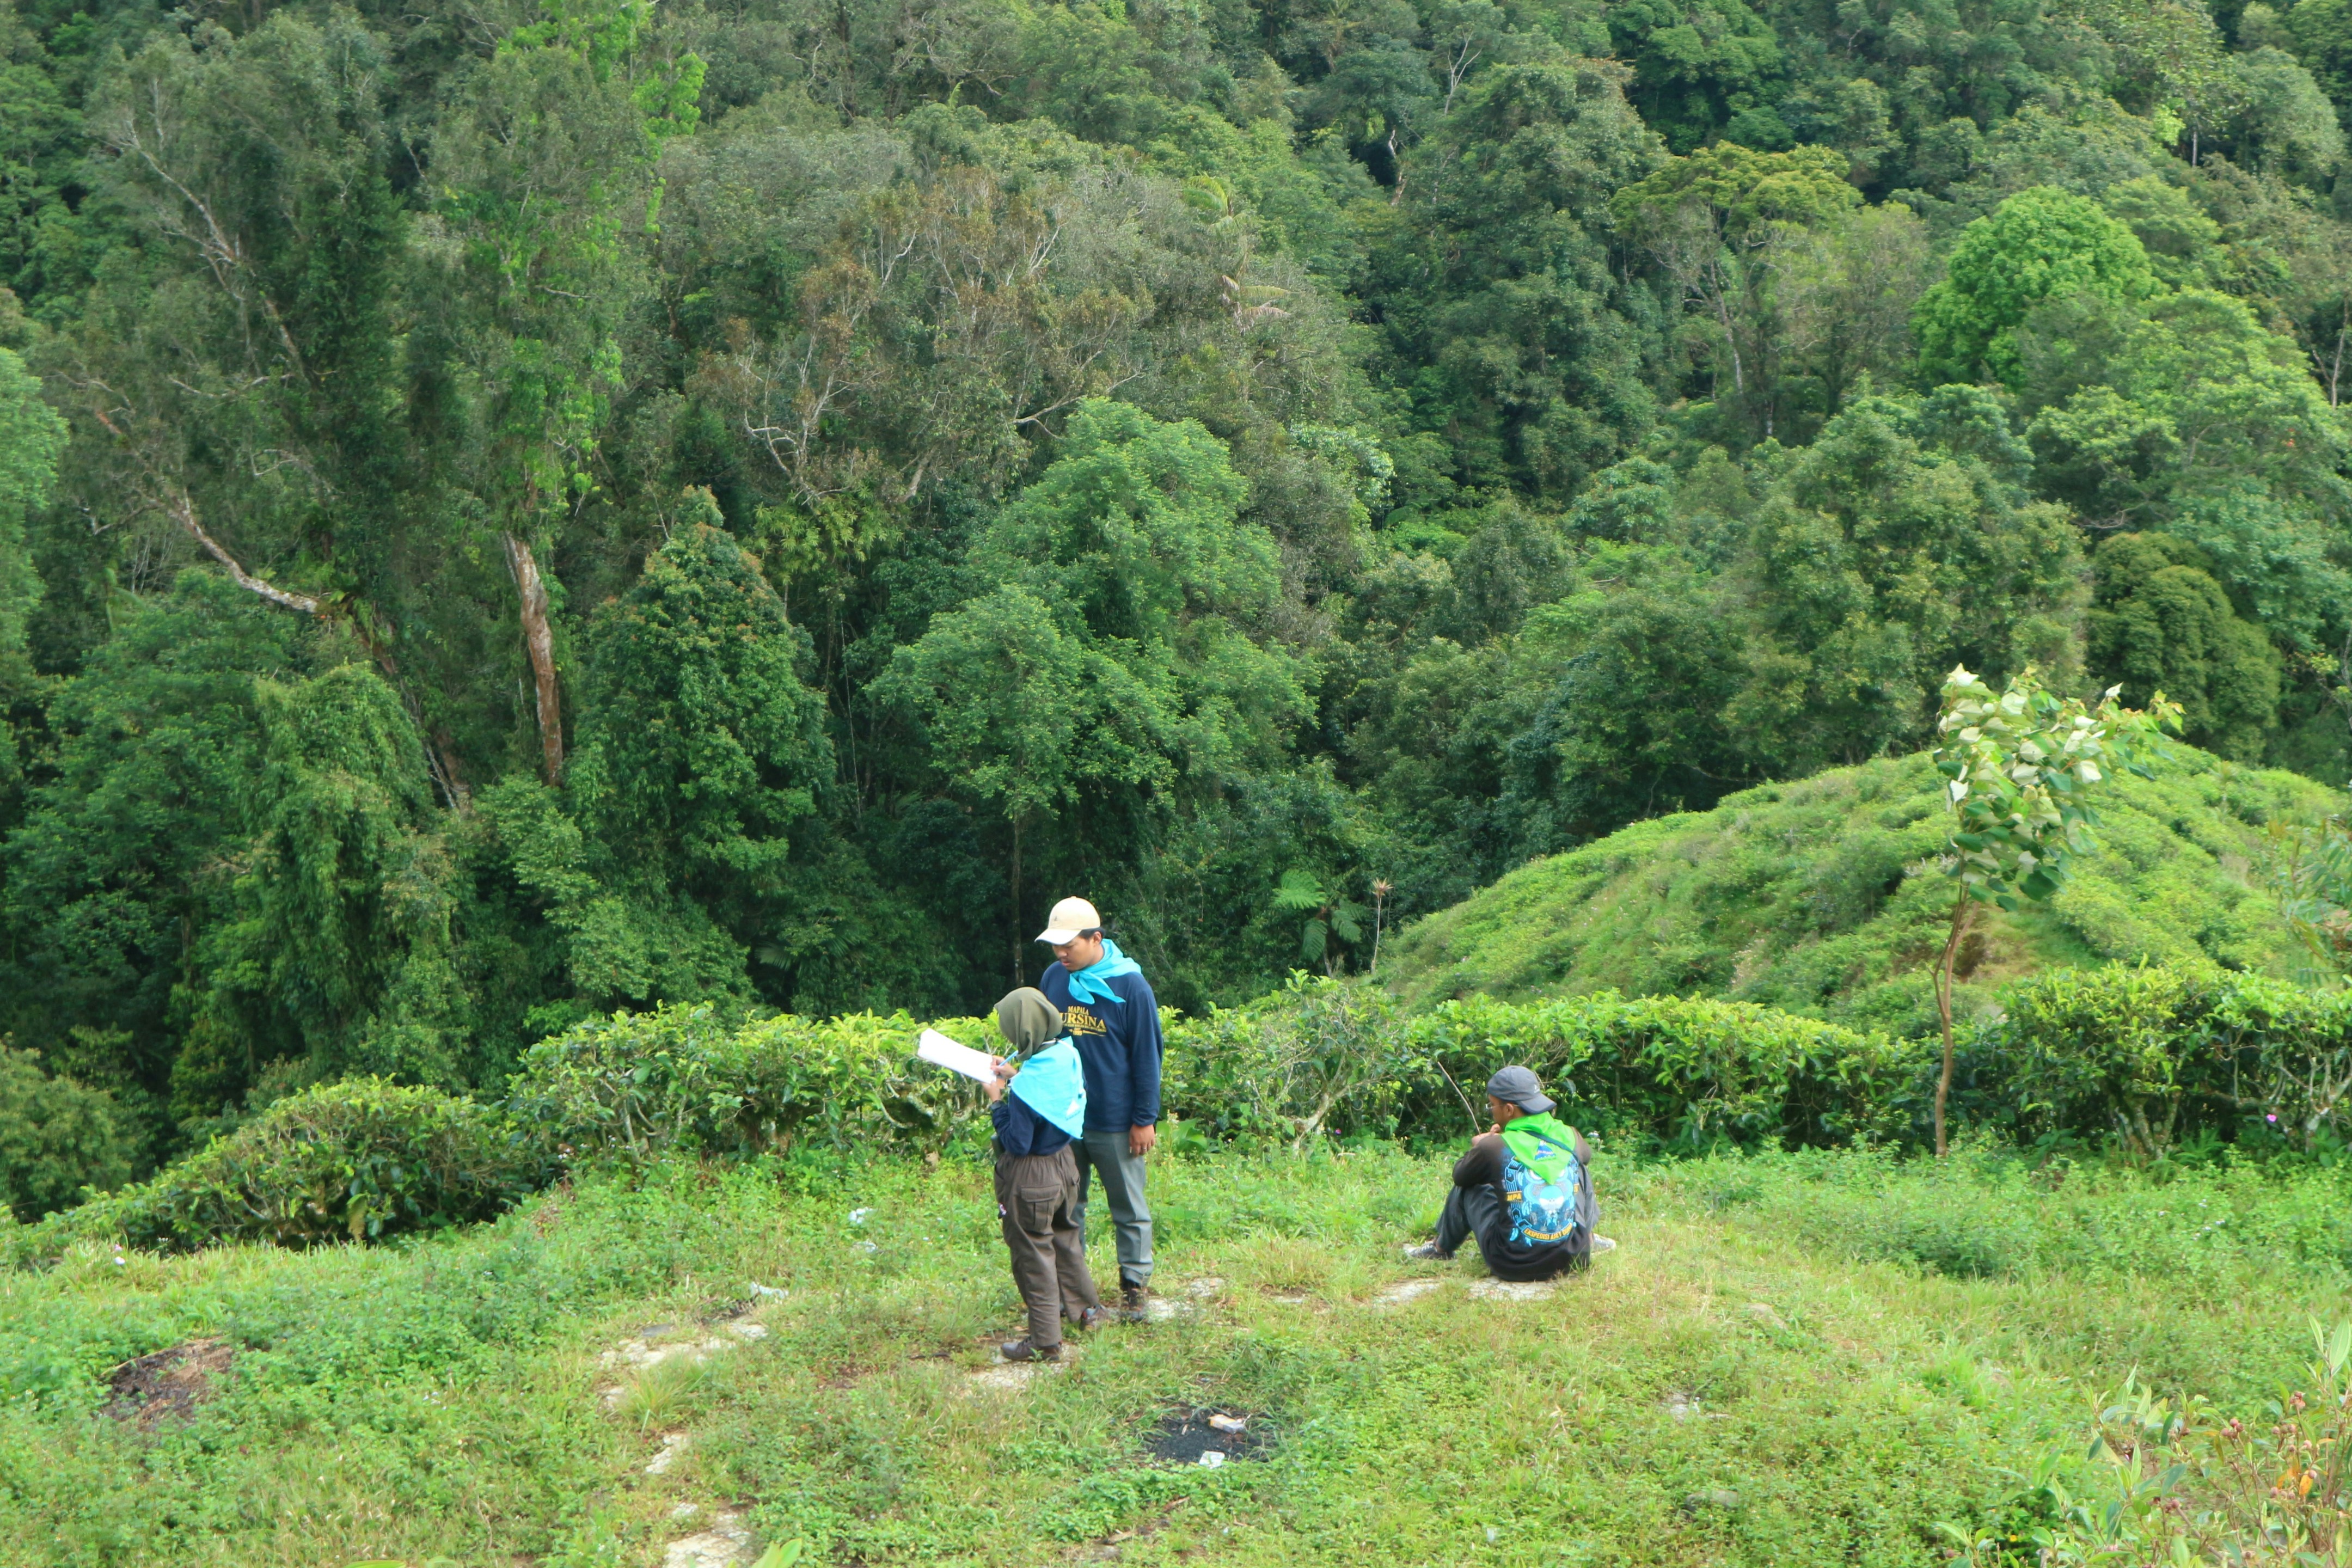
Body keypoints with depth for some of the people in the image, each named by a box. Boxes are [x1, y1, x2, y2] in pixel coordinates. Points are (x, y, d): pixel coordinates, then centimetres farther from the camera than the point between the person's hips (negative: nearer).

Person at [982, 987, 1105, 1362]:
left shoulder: (1028, 1083, -31)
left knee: (1033, 1255, 6)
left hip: (1030, 1179, -8)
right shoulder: (1067, 1055, -8)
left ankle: (1045, 1342, 15)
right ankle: (1085, 1308, 43)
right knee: (1065, 1237, 27)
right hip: (1064, 1163, 8)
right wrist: (1015, 1077, 7)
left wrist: (997, 1100, -17)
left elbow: (1017, 1143, -24)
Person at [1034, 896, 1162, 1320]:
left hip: (1115, 1123, -4)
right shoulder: (1053, 978, 0)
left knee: (1129, 1210, 9)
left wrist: (1145, 1120, -8)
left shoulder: (1131, 987, -13)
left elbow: (1147, 1057, -8)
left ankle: (1135, 1285, 21)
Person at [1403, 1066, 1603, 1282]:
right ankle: (1587, 1238, 32)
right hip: (1572, 1258, 3)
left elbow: (1460, 1176, 9)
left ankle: (1441, 1248, 39)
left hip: (1512, 1267, -3)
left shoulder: (1493, 1147, -11)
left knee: (1468, 1188, 19)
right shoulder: (1570, 1137, -1)